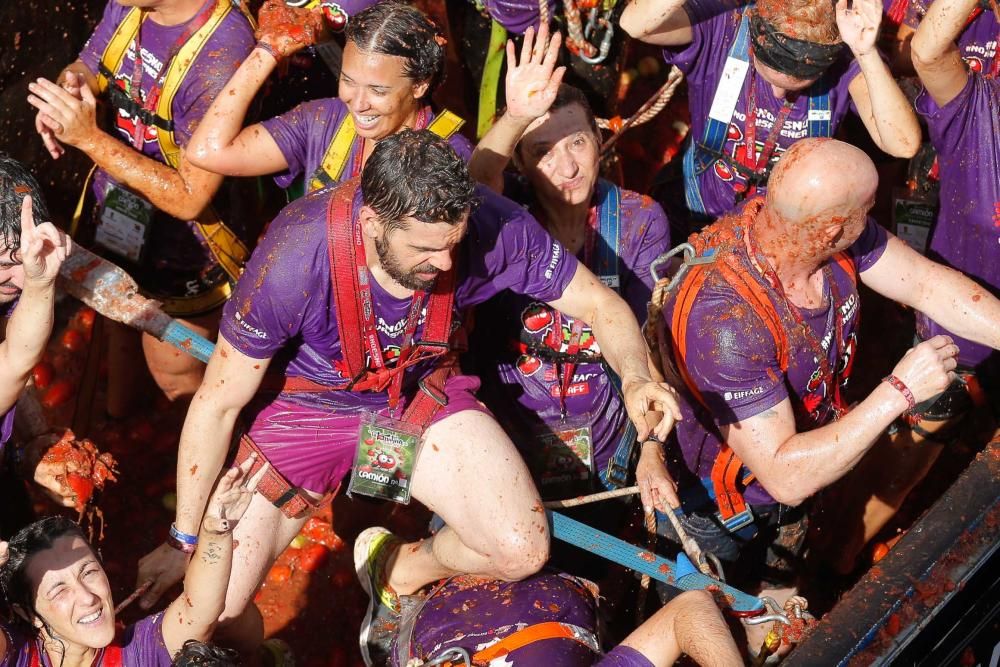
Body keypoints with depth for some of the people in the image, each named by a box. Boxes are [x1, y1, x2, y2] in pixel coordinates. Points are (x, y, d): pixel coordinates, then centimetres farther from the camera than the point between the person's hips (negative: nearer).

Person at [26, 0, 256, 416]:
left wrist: (90, 137, -33)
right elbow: (85, 70, 7)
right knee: (119, 329, 31)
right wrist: (61, 99, -17)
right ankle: (115, 416, 58)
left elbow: (188, 199, -31)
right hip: (114, 211, 7)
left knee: (174, 374, 14)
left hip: (182, 248, -7)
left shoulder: (222, 51, -35)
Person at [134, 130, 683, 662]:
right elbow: (218, 404, -21)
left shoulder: (489, 226, -28)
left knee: (524, 551, -17)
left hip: (422, 394, 2)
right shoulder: (296, 257, -34)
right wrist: (185, 541, -14)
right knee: (215, 609, -13)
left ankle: (402, 570, 16)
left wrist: (634, 379, -35)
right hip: (307, 403, -2)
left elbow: (600, 304, -13)